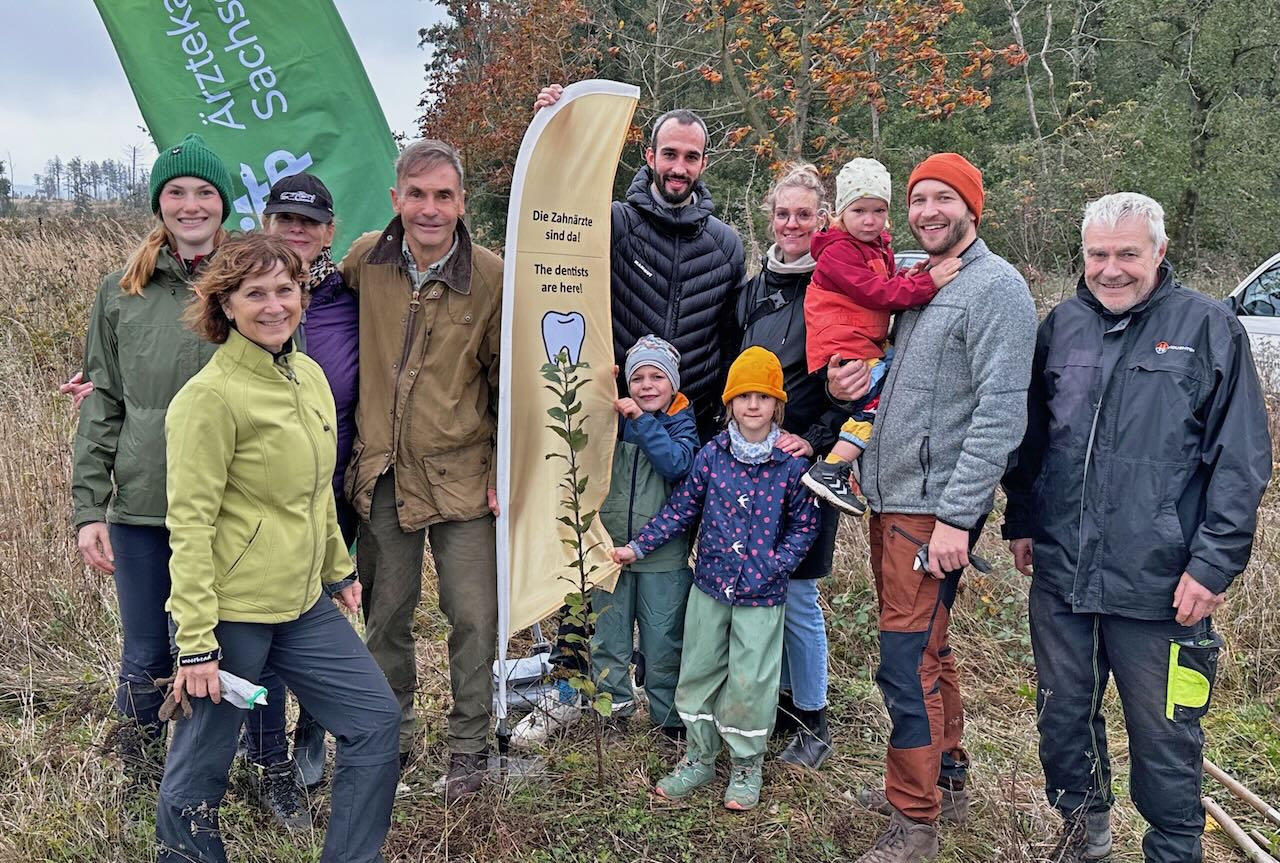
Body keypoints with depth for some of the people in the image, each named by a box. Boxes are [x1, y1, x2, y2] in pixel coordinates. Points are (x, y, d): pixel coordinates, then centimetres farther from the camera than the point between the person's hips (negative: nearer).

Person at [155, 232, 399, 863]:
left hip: (302, 604, 8)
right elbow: (190, 525, -18)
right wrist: (195, 643, -19)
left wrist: (338, 570, 23)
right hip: (230, 613, -8)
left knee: (377, 720, 10)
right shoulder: (210, 398, -16)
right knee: (201, 769, 6)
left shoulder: (309, 374, 7)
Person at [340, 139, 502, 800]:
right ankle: (392, 735, 36)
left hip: (462, 476, -2)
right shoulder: (365, 260, -2)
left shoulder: (491, 276, -9)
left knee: (474, 618, 1)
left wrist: (505, 471, -4)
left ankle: (468, 747, 22)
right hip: (382, 474, 3)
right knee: (385, 614, 15)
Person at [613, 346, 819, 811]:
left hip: (762, 594, -3)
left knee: (751, 680, 3)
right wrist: (639, 546, 2)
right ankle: (699, 757, 29)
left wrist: (776, 564, -12)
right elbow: (681, 507, 4)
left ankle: (747, 766, 23)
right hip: (710, 584, 3)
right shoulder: (712, 455, -3)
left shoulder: (792, 464, -8)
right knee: (699, 669, 12)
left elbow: (804, 525, 1)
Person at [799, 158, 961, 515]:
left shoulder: (880, 248, 17)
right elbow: (876, 293, -21)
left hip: (868, 347, 10)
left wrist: (906, 279, -2)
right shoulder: (838, 252, -14)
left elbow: (886, 287, 20)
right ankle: (830, 471, -19)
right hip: (843, 351, -10)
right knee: (883, 397, -20)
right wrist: (927, 283, -25)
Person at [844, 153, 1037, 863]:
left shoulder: (996, 287, -11)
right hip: (889, 501, 9)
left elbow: (1001, 413, -19)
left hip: (936, 511, -8)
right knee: (928, 649, 19)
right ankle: (946, 778, 34)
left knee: (907, 665, -6)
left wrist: (957, 517, -22)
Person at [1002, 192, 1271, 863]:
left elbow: (1241, 460, -7)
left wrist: (1214, 562, -11)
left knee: (1164, 734, 8)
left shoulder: (1209, 328, -5)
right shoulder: (1062, 325, 8)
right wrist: (1022, 521, 16)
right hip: (1060, 574, 5)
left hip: (1160, 582, -4)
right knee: (1062, 714, 17)